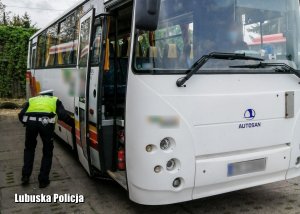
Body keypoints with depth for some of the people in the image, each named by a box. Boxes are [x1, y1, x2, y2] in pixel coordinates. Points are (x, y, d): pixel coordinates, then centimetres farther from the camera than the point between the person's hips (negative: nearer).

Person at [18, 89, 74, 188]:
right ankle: (43, 180, 18)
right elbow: (63, 115, 11)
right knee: (47, 152, 16)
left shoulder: (32, 100, 34)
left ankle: (25, 176, 26)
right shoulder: (55, 100, 29)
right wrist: (74, 124, 19)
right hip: (46, 122, -2)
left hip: (31, 121, 2)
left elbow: (21, 115, 19)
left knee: (29, 149, 27)